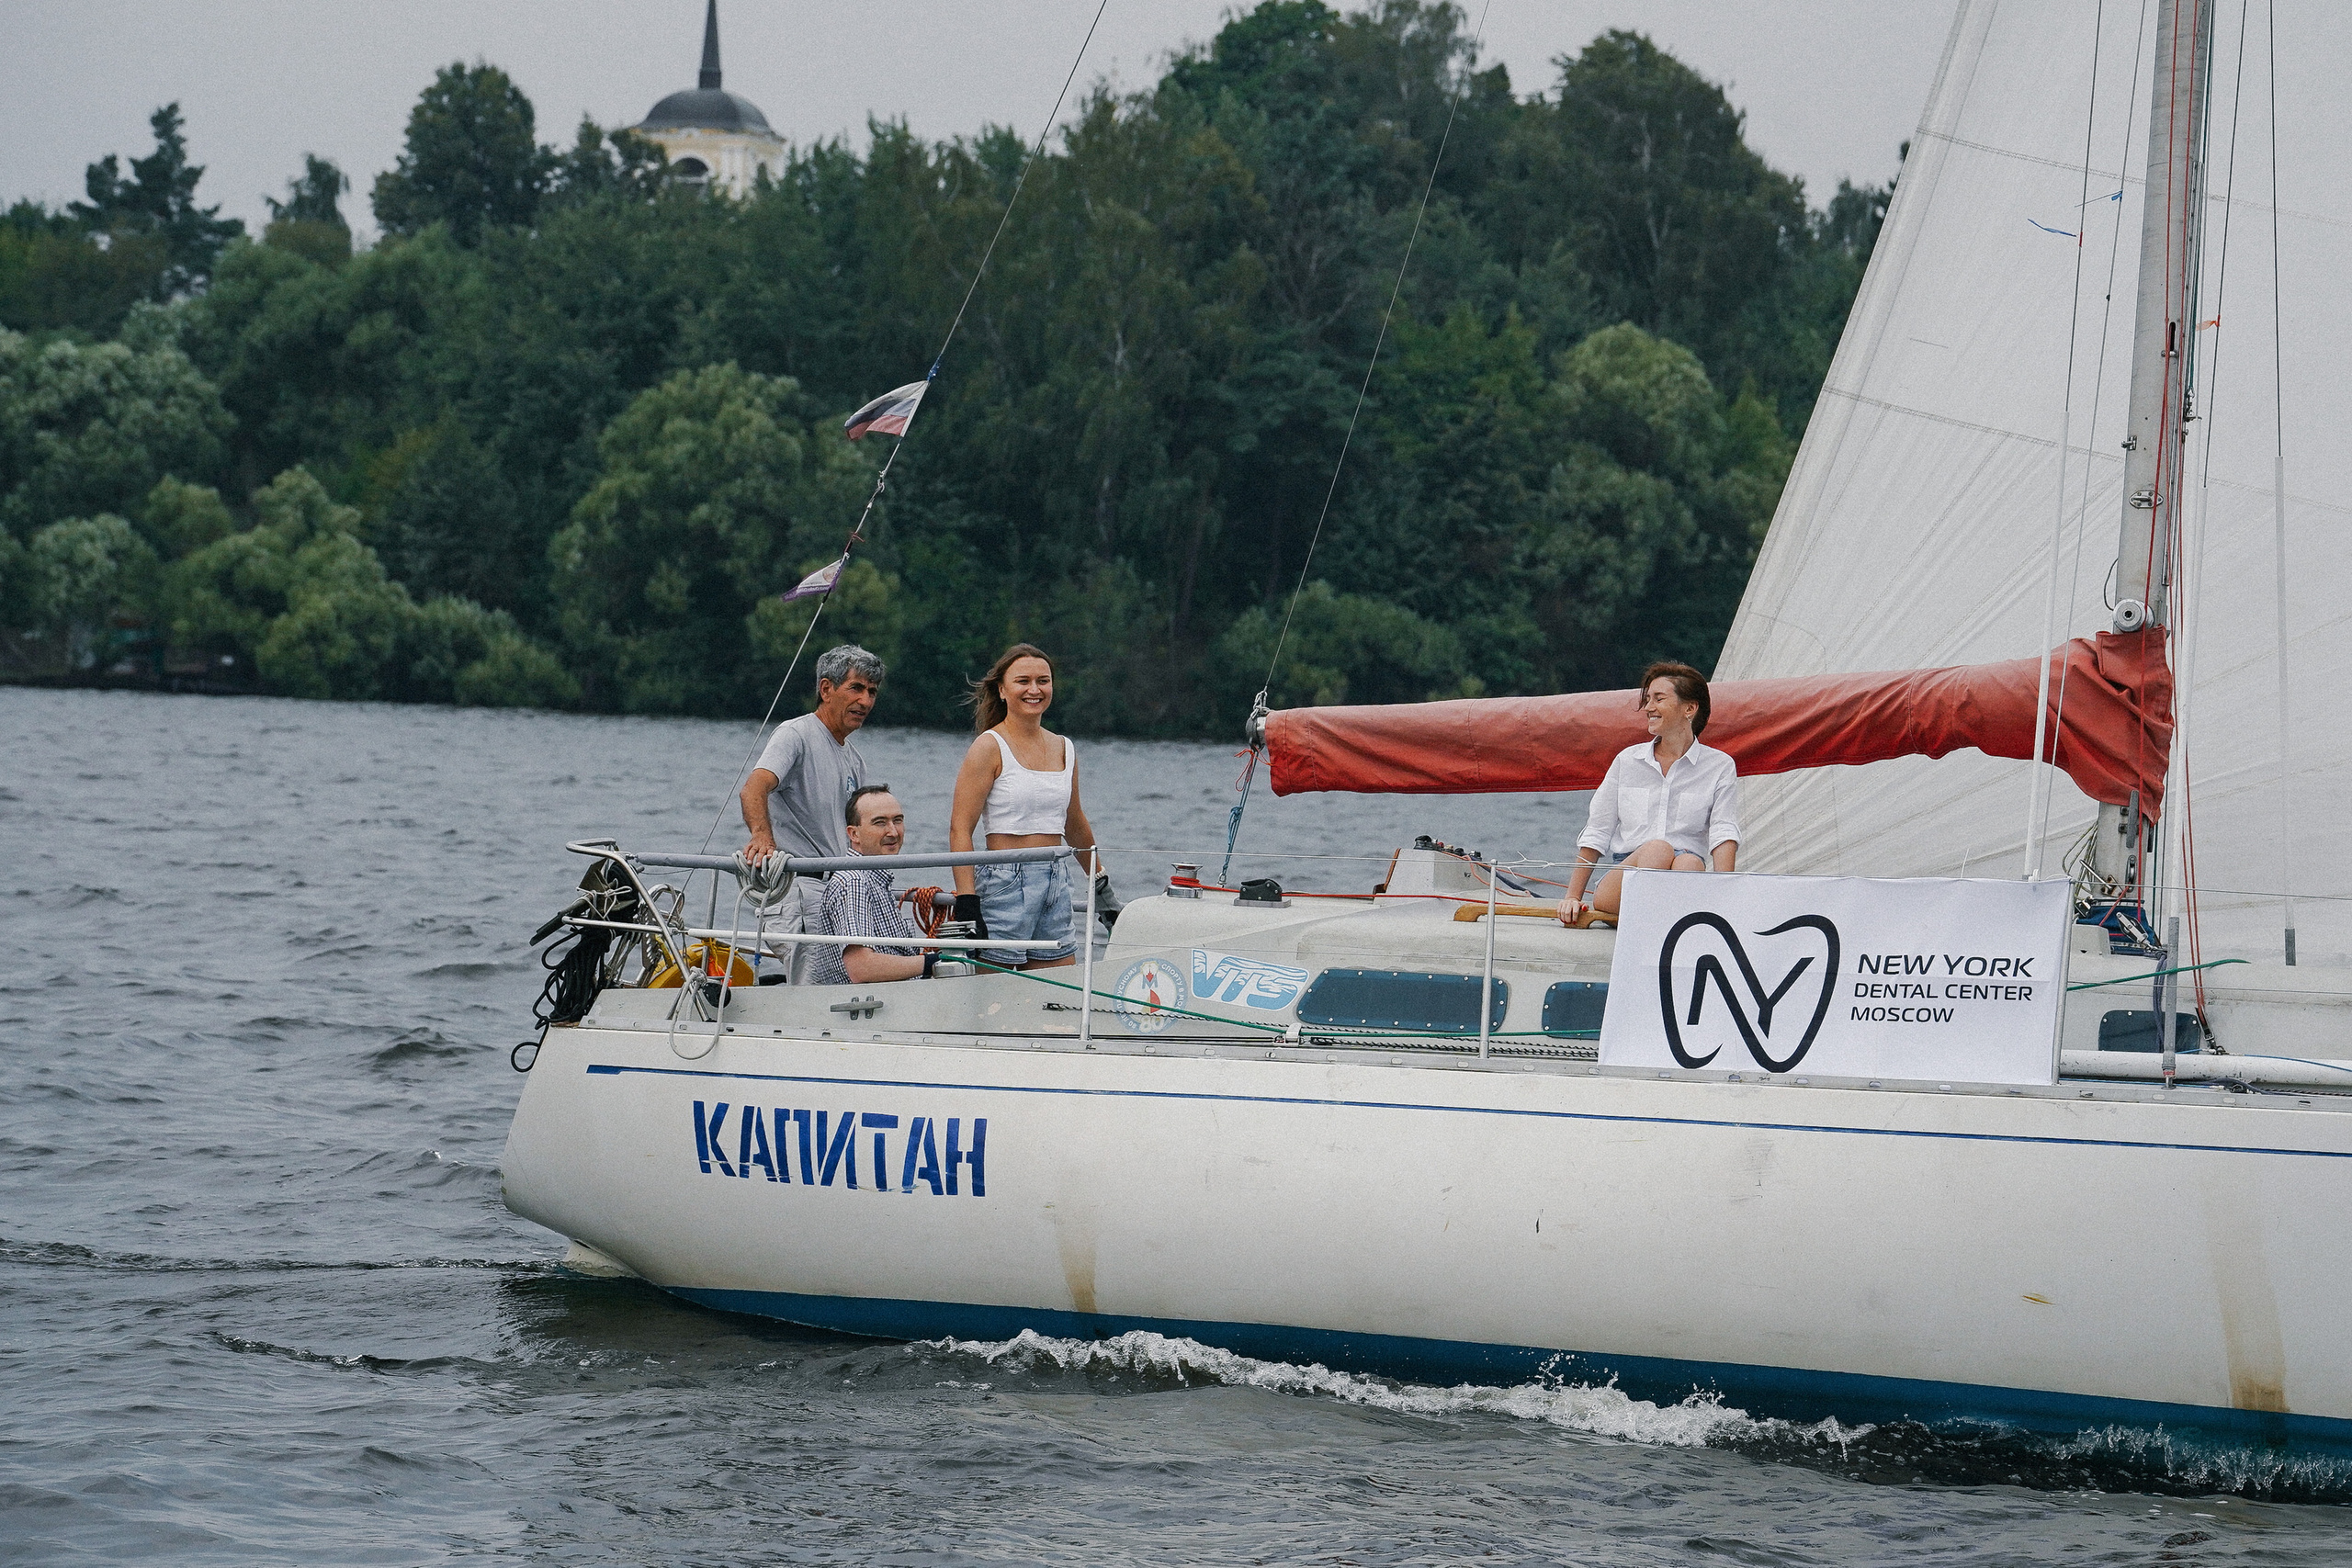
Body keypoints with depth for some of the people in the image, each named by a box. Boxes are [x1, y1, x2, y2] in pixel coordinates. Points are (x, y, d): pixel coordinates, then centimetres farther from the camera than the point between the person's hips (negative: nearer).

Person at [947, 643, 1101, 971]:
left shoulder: (1063, 748, 13)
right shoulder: (990, 748, -6)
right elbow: (960, 829, -11)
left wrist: (1102, 886, 34)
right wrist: (967, 903, -20)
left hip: (1056, 882, 7)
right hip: (1005, 880, -7)